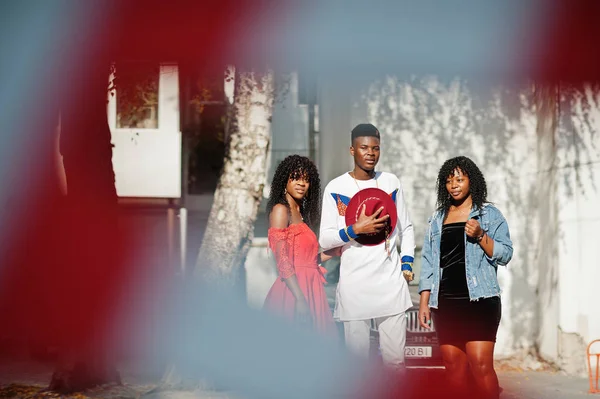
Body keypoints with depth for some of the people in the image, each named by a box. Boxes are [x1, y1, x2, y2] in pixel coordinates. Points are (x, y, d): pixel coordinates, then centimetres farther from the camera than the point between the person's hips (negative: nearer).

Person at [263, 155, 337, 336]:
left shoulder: (301, 214, 20)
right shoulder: (280, 210, -5)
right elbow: (282, 261, -14)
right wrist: (300, 299, -20)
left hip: (309, 289, 8)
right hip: (293, 292, -8)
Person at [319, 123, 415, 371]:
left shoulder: (391, 183, 9)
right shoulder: (336, 188, -1)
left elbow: (406, 228, 17)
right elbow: (324, 239, -2)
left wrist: (407, 263, 6)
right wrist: (355, 229, -15)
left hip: (391, 282, 2)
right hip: (354, 284, -2)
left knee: (395, 359, 1)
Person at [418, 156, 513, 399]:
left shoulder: (489, 214, 5)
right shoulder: (438, 219, 16)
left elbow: (505, 255, -1)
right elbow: (428, 262, 14)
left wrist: (481, 236, -16)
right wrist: (424, 302, 8)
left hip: (479, 300, -4)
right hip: (445, 303, 4)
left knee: (481, 366, -13)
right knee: (454, 369, 4)